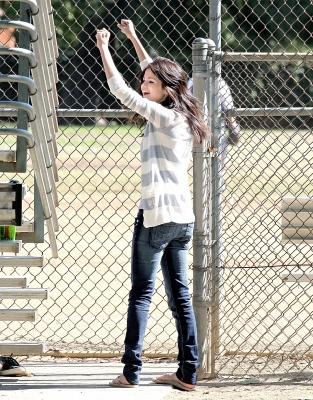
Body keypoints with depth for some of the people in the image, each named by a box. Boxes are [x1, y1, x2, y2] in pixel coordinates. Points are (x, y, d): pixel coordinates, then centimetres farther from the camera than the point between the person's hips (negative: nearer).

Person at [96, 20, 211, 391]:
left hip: (156, 214, -8)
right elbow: (155, 71, 26)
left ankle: (131, 371, -7)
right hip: (183, 217, 8)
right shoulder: (182, 117, 12)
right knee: (179, 295, 8)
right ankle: (187, 373, 6)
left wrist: (104, 49, -5)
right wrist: (133, 38, 31)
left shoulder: (162, 117, -11)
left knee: (141, 293, -5)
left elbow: (121, 91, -14)